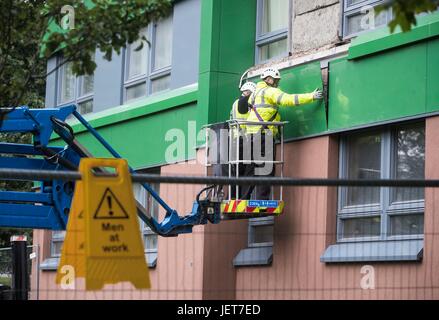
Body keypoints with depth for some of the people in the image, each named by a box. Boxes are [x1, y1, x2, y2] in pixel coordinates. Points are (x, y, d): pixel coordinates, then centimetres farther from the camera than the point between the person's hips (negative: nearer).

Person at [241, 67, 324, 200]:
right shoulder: (270, 91, -2)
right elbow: (288, 99, -15)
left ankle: (244, 199, 8)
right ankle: (262, 201, -14)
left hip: (251, 135, 9)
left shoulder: (255, 93, 25)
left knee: (251, 169, 10)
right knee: (266, 169, -9)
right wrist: (312, 96, -13)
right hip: (263, 135, -9)